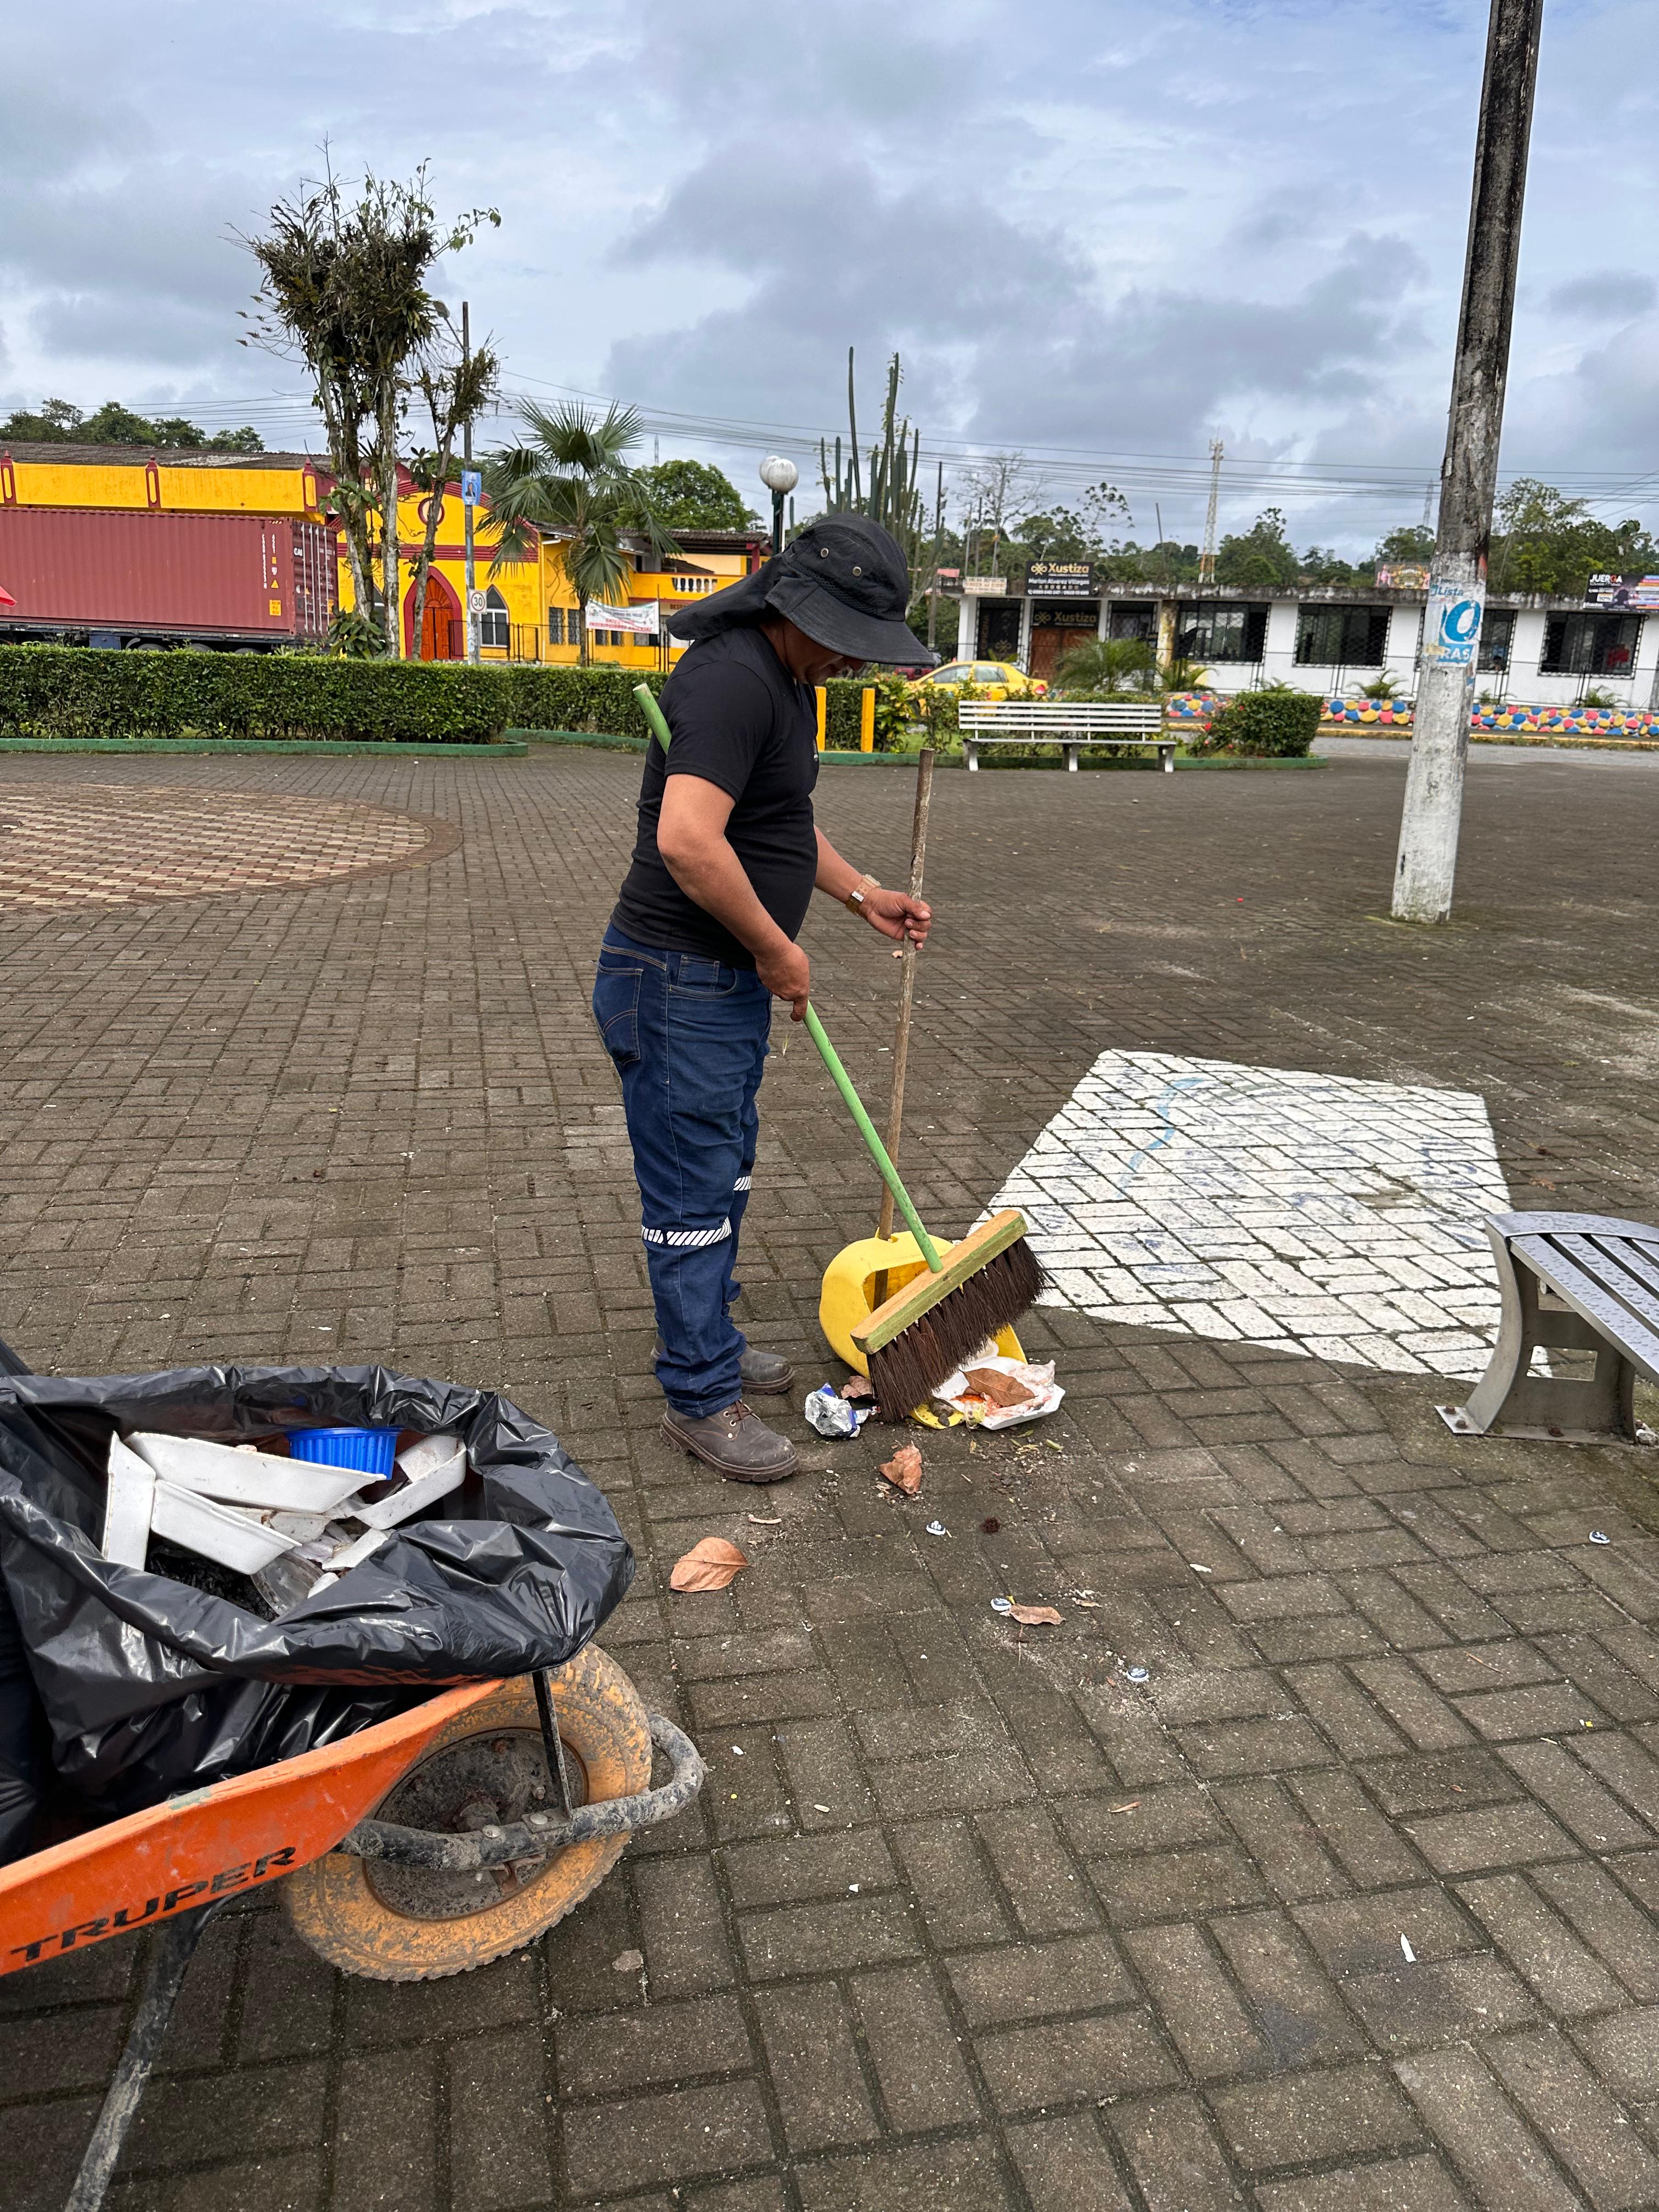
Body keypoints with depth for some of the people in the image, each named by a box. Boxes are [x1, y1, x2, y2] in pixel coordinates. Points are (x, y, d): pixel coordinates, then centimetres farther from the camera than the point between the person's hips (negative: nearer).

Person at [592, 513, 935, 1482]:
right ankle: (703, 1398, 11)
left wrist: (863, 892, 13)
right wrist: (778, 950, -21)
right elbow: (687, 841, -33)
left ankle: (700, 1339, 37)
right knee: (694, 1193, -1)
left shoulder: (785, 679, 13)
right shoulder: (732, 679, -22)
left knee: (725, 1171, 20)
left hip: (732, 976, 11)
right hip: (680, 979, -10)